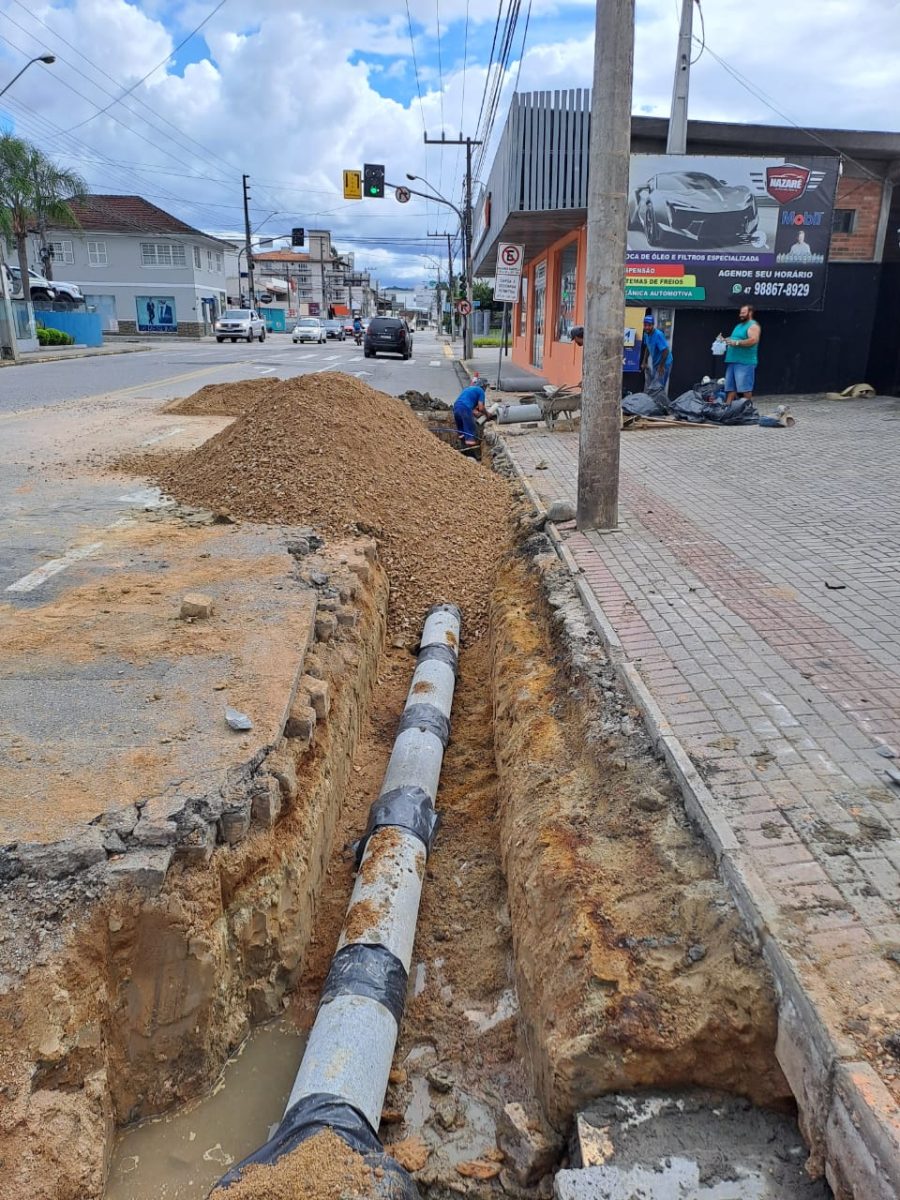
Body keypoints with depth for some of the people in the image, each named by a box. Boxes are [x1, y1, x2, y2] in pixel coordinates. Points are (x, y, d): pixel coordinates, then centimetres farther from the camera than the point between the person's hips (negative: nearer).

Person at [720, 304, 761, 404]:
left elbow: (753, 340, -20)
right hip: (732, 361, 9)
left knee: (745, 388, -9)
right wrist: (724, 340, 11)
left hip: (745, 362, -9)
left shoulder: (753, 325, -5)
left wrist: (736, 342, -22)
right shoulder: (739, 326, 24)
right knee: (730, 387, 7)